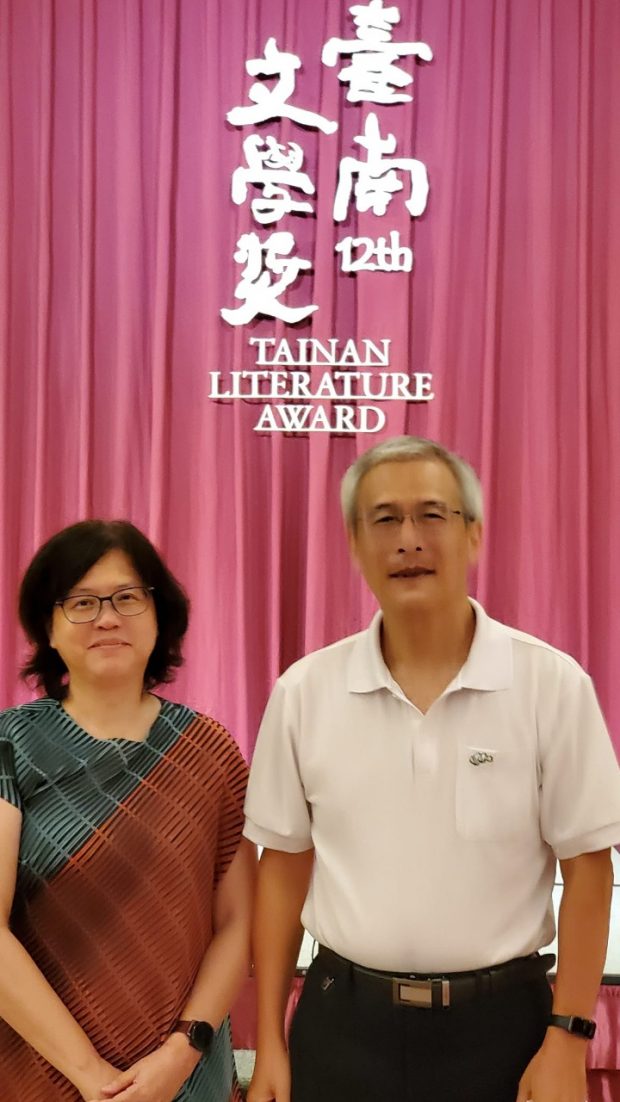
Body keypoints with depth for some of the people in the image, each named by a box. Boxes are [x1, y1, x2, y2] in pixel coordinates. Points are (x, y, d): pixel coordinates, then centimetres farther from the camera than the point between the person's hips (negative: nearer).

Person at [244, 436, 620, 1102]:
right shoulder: (304, 692, -4)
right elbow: (283, 864, 2)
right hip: (342, 1021, 2)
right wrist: (269, 1042, 3)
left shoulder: (553, 685, -9)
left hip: (500, 1022, -1)